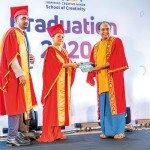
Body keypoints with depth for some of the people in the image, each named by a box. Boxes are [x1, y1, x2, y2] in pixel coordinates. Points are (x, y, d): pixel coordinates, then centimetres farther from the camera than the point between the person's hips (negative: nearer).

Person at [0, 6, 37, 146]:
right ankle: (12, 138, 0)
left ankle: (14, 135, 17)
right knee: (15, 106, -7)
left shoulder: (22, 34, 19)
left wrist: (30, 60, 6)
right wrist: (19, 74, -21)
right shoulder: (12, 33, -9)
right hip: (14, 75, -9)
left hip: (22, 74, 9)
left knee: (18, 105, 10)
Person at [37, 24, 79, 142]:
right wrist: (69, 64, -18)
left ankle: (57, 133, 9)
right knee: (52, 106, -10)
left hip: (64, 83, 7)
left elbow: (68, 64, 13)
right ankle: (48, 134, -8)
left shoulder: (64, 52, 19)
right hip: (54, 82, -7)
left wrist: (74, 65, -7)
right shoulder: (50, 50, -3)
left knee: (62, 105, 5)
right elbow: (54, 66, -16)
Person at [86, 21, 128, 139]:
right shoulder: (96, 46, 17)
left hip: (113, 77, -5)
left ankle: (119, 131, 0)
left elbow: (116, 59, -11)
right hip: (101, 79, 5)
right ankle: (107, 131, 9)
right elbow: (93, 62, 15)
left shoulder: (116, 41, 0)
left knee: (115, 102, -6)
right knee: (104, 104, 3)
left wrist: (100, 66, -16)